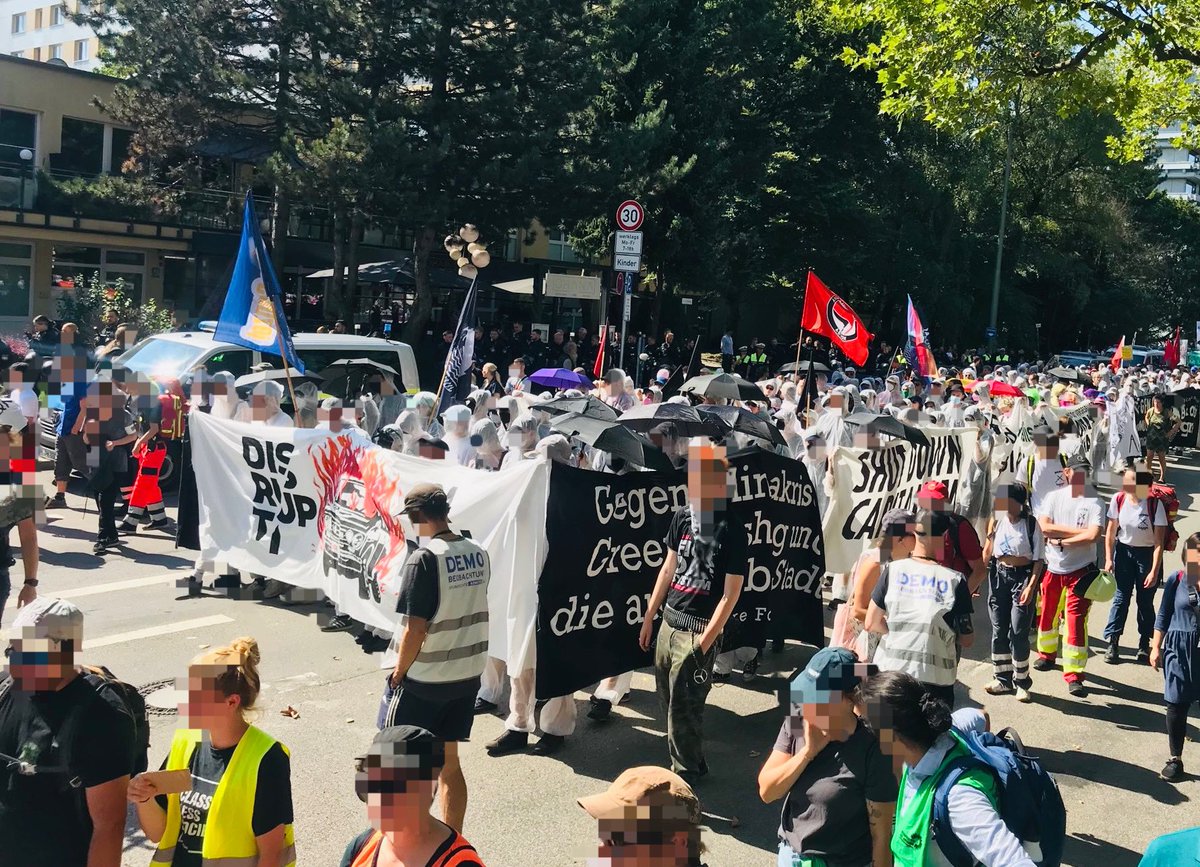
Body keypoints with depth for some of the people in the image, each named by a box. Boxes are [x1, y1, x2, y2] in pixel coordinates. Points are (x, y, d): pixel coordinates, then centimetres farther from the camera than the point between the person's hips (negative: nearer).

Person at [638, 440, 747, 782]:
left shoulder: (731, 529, -14)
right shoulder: (682, 516, 3)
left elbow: (731, 593, -12)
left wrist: (704, 641, -15)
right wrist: (649, 617, 15)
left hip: (699, 629, -6)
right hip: (669, 621, 6)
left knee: (684, 707, 1)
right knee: (668, 700, 15)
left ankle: (687, 772, 19)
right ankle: (690, 761, 33)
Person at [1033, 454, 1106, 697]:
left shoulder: (1095, 503, -7)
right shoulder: (1053, 497, 1)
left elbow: (1092, 536, -21)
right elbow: (1045, 527, -14)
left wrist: (1061, 541, -16)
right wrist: (1078, 530, -17)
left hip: (1080, 570, -3)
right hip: (1052, 567, 3)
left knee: (1076, 620, -8)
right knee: (1047, 613, 18)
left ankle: (1074, 676, -5)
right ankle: (1047, 654, 43)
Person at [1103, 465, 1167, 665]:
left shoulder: (1155, 504, -20)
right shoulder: (1119, 500, -11)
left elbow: (1159, 542, -17)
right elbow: (1111, 532, 1)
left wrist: (1154, 571, -20)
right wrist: (1108, 559, -3)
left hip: (1147, 554, -2)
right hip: (1123, 551, 2)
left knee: (1145, 601, 5)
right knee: (1121, 597, 1)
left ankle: (1144, 645, 19)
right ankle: (1112, 642, 5)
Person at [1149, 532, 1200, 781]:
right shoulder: (1176, 580, -4)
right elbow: (1163, 616, 4)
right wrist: (1155, 648, 3)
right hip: (1179, 649, 0)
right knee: (1177, 705, 8)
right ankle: (1175, 758, 22)